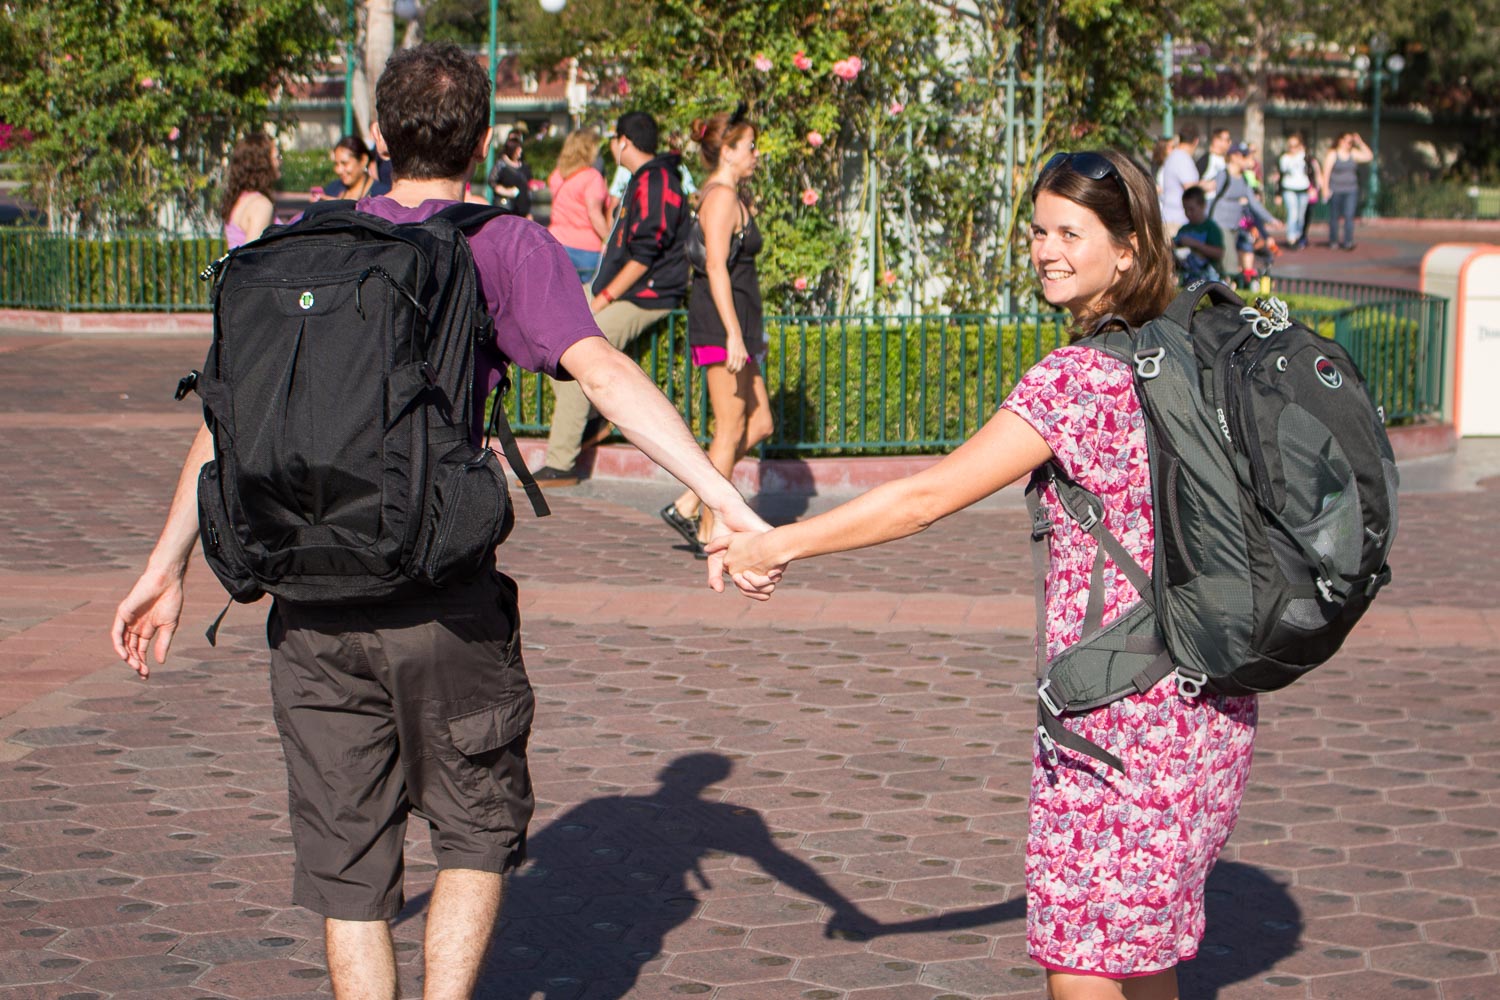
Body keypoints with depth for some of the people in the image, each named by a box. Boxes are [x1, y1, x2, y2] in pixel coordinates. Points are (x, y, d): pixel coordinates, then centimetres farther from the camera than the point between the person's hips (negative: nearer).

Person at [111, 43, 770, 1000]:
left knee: (347, 862, 11)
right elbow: (603, 370, -15)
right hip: (443, 598, -3)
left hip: (310, 603, 3)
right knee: (478, 829, 16)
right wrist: (724, 500, -20)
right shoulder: (506, 248, -1)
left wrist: (167, 565, 19)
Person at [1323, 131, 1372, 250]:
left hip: (1351, 190, 3)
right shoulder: (1332, 154, -2)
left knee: (1349, 216, -8)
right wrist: (1326, 188, -11)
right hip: (1336, 190, -3)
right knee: (1335, 216, 5)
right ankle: (1333, 241, 16)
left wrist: (1360, 143, -1)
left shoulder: (1353, 153, 9)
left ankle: (1348, 242, -12)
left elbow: (1369, 156, 4)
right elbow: (1326, 171, -4)